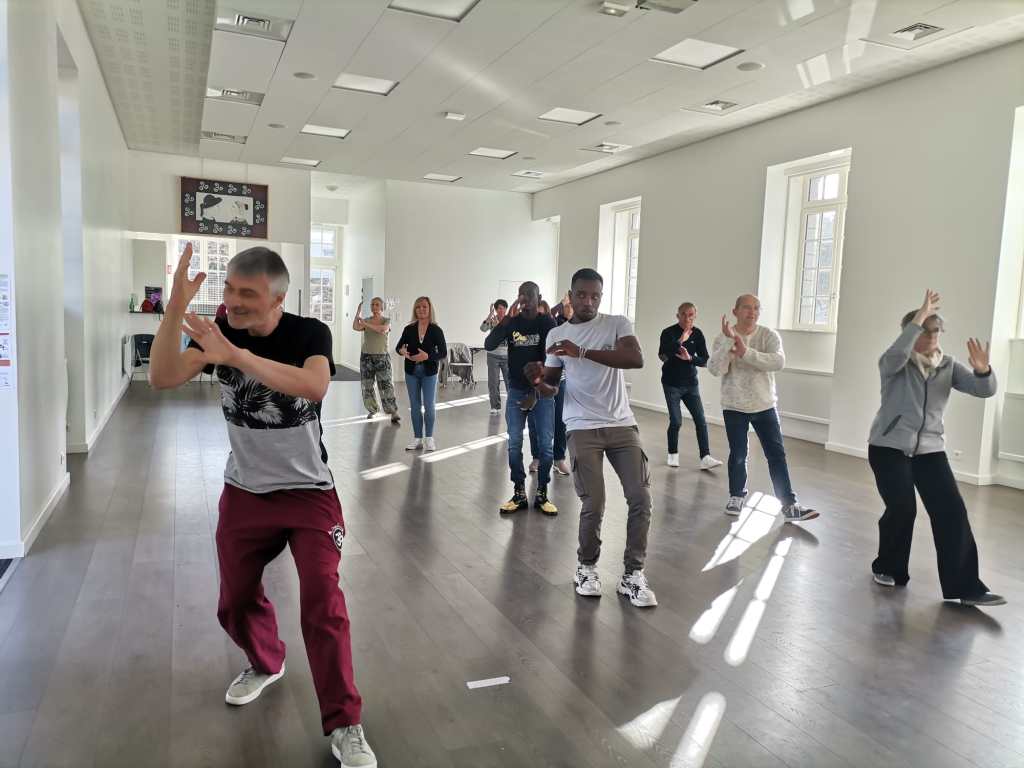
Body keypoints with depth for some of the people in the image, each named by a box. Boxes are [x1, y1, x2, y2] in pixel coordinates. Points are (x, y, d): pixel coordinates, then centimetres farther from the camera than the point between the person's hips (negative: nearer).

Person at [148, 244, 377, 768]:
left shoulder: (309, 333, -17)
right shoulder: (218, 331, -7)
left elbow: (315, 386, -38)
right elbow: (163, 378, -19)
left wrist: (235, 356, -45)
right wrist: (176, 307, -32)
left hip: (308, 491, -4)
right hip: (243, 491, 4)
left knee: (322, 601, -10)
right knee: (236, 600, 17)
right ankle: (265, 663, 48)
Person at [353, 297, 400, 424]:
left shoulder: (386, 321, 1)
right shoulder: (366, 320, 7)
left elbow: (383, 329, -22)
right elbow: (355, 327, -12)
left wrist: (367, 324, -24)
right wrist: (358, 311, -14)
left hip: (382, 357, -3)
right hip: (366, 356, 3)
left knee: (387, 385, -9)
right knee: (367, 385, 6)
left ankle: (394, 414, -10)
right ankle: (372, 410, 20)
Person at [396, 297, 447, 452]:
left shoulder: (436, 330, -6)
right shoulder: (409, 329, 1)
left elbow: (443, 353, -8)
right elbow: (399, 347, 9)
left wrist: (427, 356, -23)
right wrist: (402, 351, -15)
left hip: (429, 372, -3)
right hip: (411, 371, 3)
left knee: (429, 406, -1)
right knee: (415, 406, 9)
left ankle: (429, 438, 14)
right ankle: (417, 438, 18)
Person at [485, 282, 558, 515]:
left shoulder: (547, 323, -4)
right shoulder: (512, 322, 2)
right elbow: (489, 345, -12)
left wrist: (537, 392, -12)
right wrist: (508, 318, -21)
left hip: (542, 391, -2)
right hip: (516, 390, 2)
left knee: (545, 444, -1)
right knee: (514, 443, 2)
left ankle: (542, 494, 11)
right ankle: (519, 494, 11)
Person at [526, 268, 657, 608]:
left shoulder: (618, 324, 0)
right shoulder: (556, 335, 8)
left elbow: (637, 359, -19)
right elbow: (551, 387, 11)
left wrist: (582, 352, -26)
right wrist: (538, 379, -14)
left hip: (622, 424, 0)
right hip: (582, 428, 0)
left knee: (641, 498, -4)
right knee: (593, 503, -8)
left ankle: (632, 574, 12)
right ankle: (586, 566, 17)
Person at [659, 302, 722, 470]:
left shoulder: (697, 334, -1)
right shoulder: (668, 332, -10)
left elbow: (705, 361, -2)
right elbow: (663, 356, -23)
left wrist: (690, 358, -21)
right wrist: (680, 341, -30)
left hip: (691, 383, 3)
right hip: (671, 383, -3)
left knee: (700, 420, -4)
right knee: (676, 421, -2)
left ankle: (705, 457, -3)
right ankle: (673, 454, 18)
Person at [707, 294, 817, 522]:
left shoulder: (769, 336, -6)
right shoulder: (723, 338, -6)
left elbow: (779, 362, -24)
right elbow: (715, 369, -19)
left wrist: (746, 352, -32)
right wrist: (728, 341, -29)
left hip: (764, 406, 1)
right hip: (734, 407, -1)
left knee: (777, 455, 2)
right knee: (738, 455, 9)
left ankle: (790, 506, 8)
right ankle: (736, 497, 29)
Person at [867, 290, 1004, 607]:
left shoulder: (948, 365, 7)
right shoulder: (894, 363, -4)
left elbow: (984, 390, -4)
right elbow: (896, 354, -30)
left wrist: (982, 370, -25)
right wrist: (919, 317, -32)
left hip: (930, 449, 4)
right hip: (889, 447, -4)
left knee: (951, 511, -8)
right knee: (901, 508, -12)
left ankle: (966, 587, -4)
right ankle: (888, 568, 14)